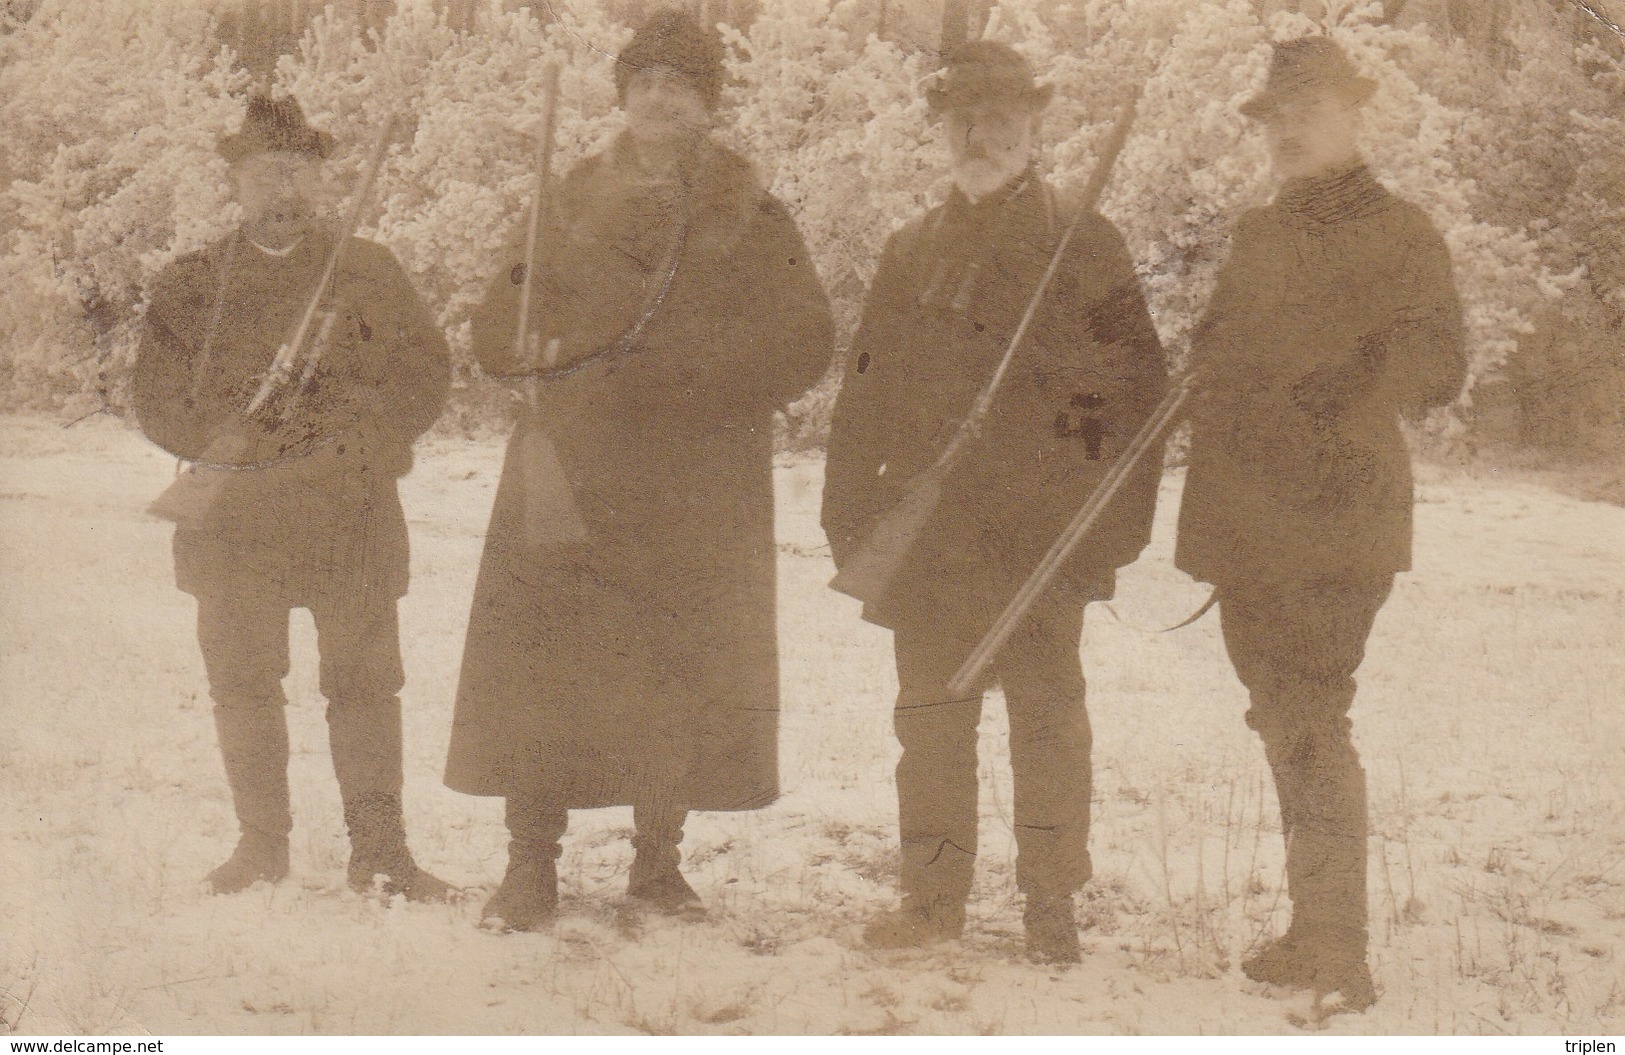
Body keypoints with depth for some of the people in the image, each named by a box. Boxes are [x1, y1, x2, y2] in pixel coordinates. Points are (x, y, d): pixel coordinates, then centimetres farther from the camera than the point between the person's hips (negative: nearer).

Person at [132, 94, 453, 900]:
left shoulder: (369, 272, 10)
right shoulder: (190, 285, 10)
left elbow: (426, 381, 4)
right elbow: (160, 406, 4)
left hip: (353, 518, -1)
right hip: (235, 523, 1)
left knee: (364, 682, -2)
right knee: (243, 685, 5)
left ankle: (378, 848, 4)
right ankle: (261, 841, 17)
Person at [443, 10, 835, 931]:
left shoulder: (753, 220, 8)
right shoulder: (572, 206, 14)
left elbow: (803, 345, -2)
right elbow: (499, 337, 11)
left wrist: (678, 366, -12)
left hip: (697, 494, -1)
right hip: (571, 476, 1)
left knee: (683, 672, 0)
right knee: (542, 660, -4)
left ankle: (658, 865, 15)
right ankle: (532, 868, 6)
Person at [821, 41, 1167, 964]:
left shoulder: (1084, 243, 4)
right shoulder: (913, 252, 17)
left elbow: (1136, 385, -1)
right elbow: (866, 394, 17)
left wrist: (1118, 525, -8)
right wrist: (852, 516, 9)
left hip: (1040, 532, -4)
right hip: (928, 534, 4)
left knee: (1046, 714, 0)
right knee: (930, 715, 7)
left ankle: (1052, 901, 10)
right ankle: (935, 895, 17)